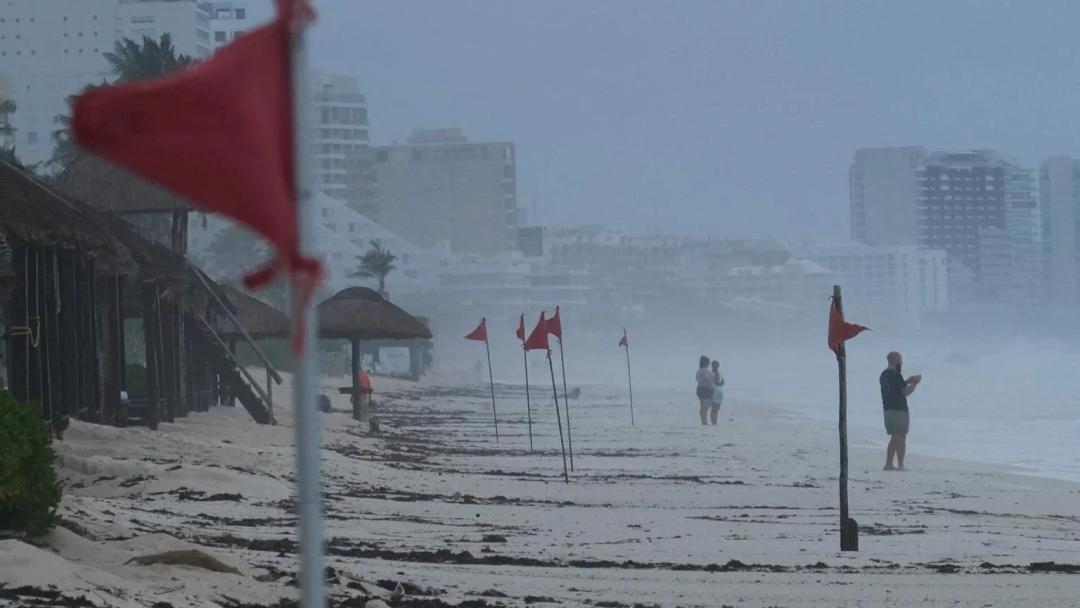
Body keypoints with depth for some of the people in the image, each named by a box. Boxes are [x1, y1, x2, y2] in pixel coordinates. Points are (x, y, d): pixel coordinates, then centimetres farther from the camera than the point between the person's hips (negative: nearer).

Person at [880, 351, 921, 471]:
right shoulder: (896, 375, -16)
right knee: (901, 438, -3)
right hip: (899, 410, -9)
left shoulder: (884, 375, 12)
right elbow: (906, 392, -17)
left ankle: (888, 464, 14)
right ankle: (900, 465, -2)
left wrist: (907, 381, 20)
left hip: (888, 410, 9)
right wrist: (915, 383, -2)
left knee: (894, 438, 15)